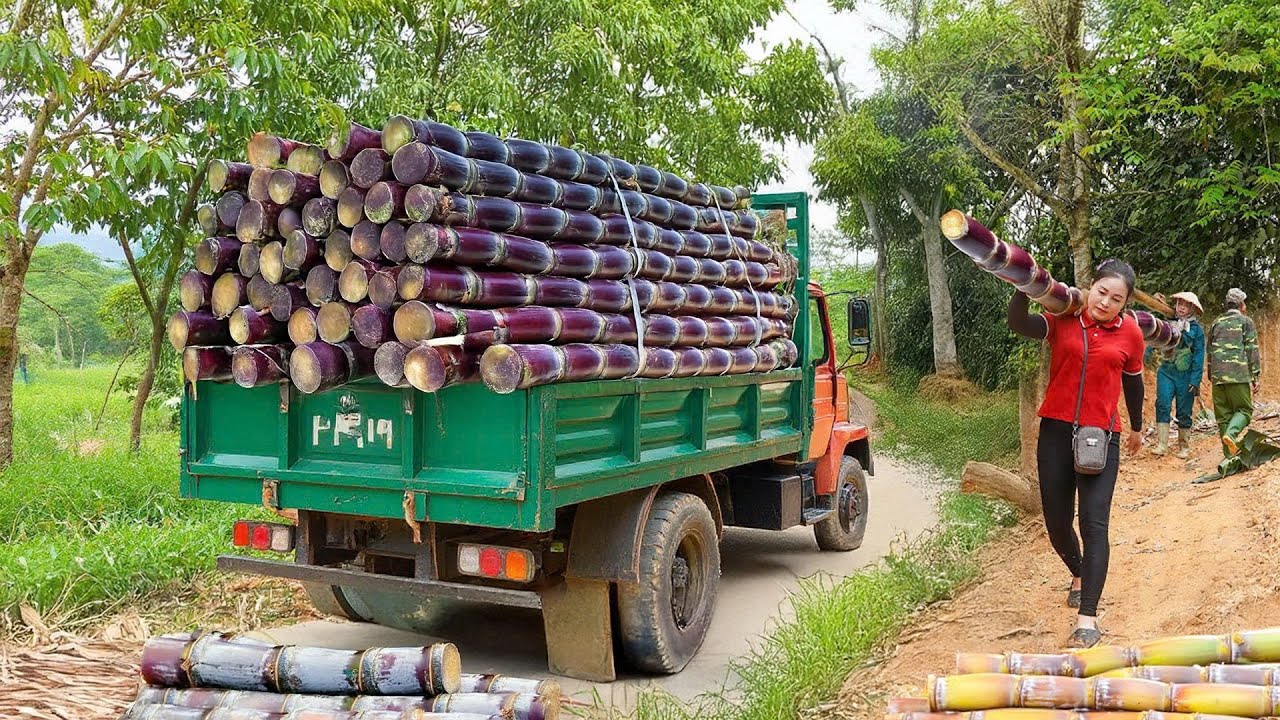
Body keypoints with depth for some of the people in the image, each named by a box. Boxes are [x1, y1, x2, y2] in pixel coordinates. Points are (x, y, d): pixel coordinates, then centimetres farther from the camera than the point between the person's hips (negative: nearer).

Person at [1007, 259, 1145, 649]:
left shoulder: (1130, 333, 1)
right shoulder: (1062, 319, -2)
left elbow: (1132, 381, 17)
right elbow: (1019, 325, -22)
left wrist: (1136, 428, 29)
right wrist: (1023, 289, -40)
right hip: (1056, 433, 1)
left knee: (1093, 524, -11)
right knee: (1057, 522, 11)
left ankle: (1088, 619, -8)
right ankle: (1078, 573, 43)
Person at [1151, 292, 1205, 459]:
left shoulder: (1196, 329, 0)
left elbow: (1198, 356, -3)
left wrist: (1195, 381, -9)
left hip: (1185, 375, -1)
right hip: (1166, 371, 2)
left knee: (1184, 412, 5)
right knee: (1162, 405, -13)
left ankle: (1184, 447, 17)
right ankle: (1161, 445, -15)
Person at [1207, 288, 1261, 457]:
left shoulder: (1216, 323, 17)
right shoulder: (1246, 321, 3)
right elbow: (1252, 350, -3)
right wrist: (1255, 376, -1)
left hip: (1218, 376, 4)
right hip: (1239, 374, -4)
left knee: (1223, 413, 6)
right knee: (1244, 409, 3)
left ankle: (1230, 453, 6)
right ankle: (1231, 433, -24)